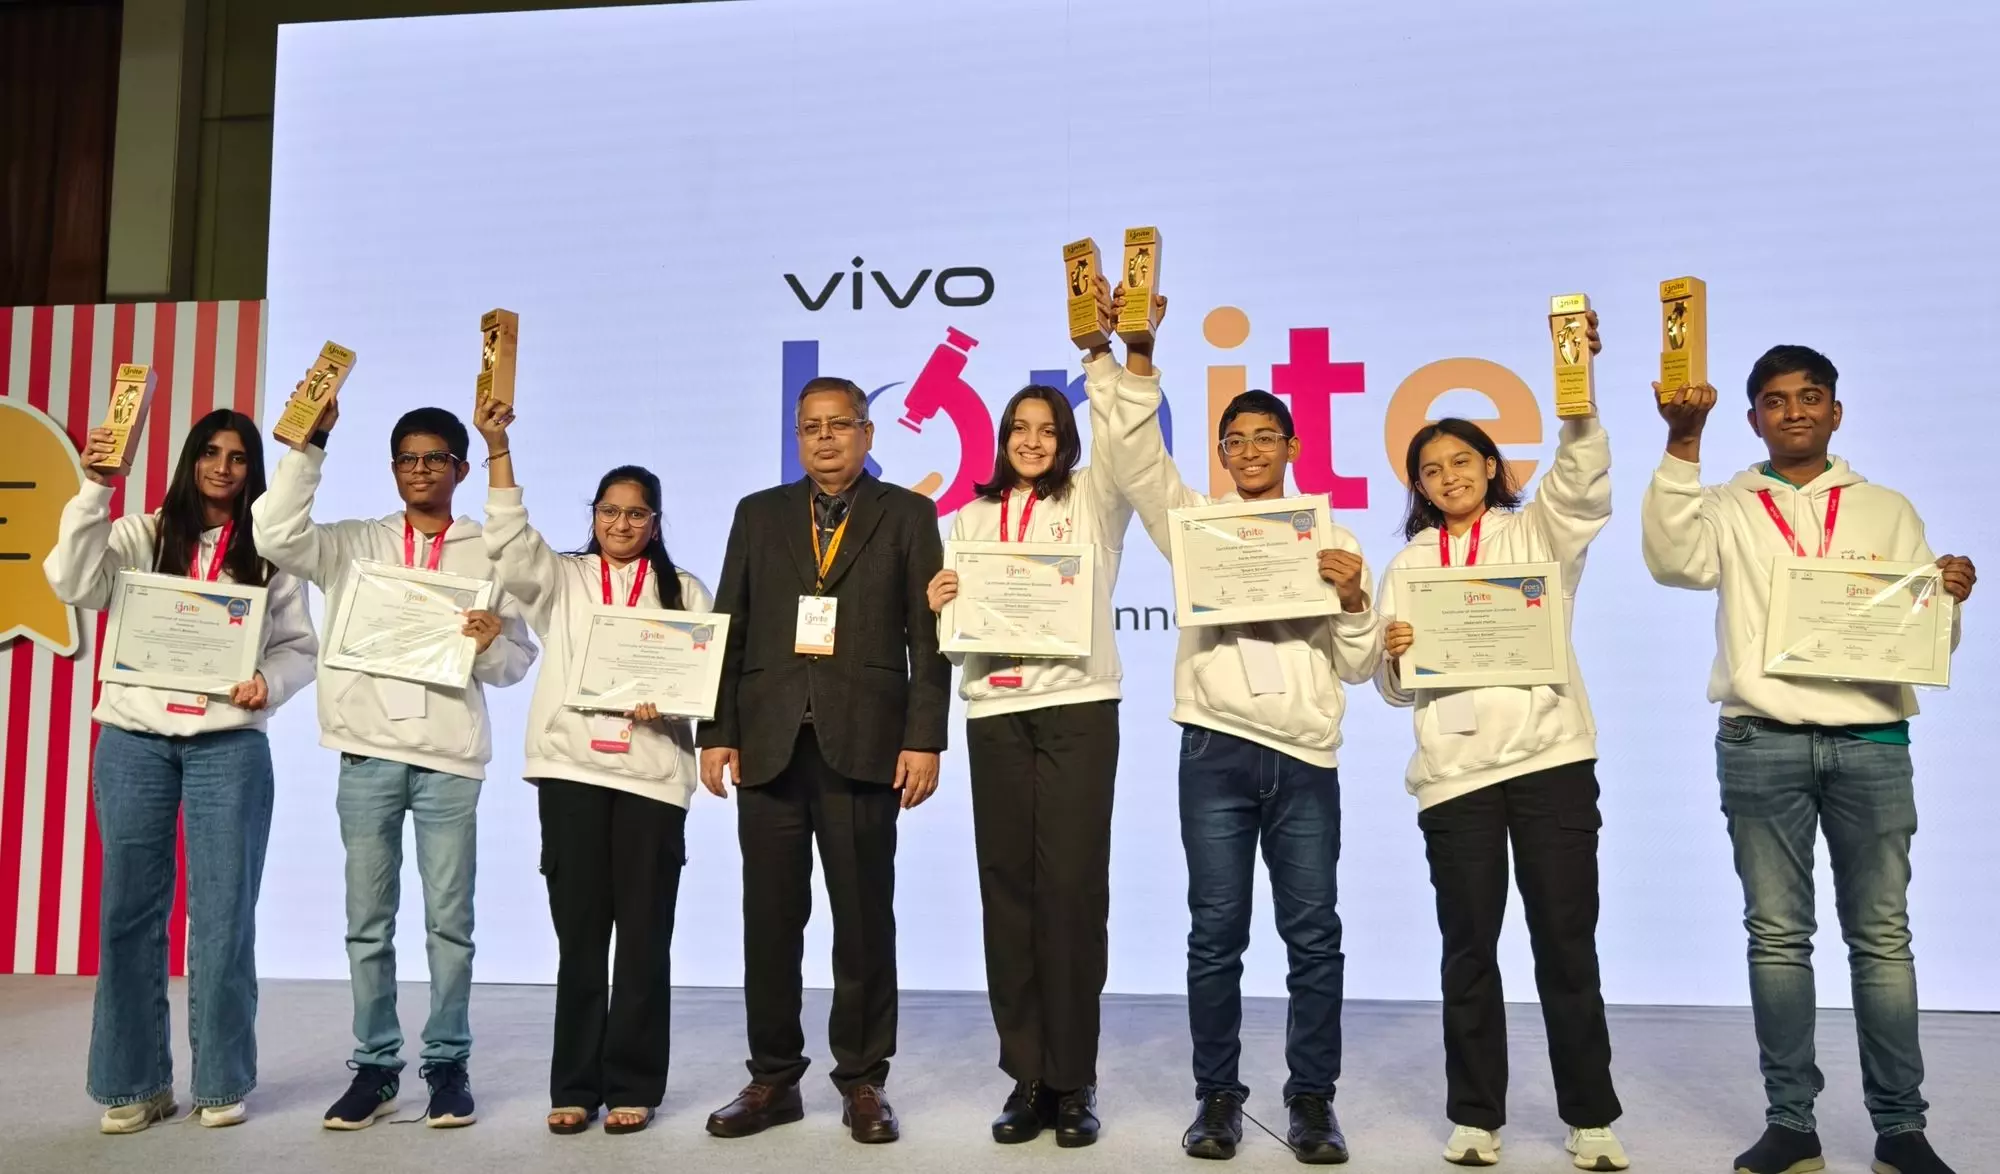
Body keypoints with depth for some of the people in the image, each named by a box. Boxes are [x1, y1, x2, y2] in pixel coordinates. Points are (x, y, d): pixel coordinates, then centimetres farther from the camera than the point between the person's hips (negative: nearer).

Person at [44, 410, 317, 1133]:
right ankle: (133, 1084, 16)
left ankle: (222, 1082, 12)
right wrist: (95, 489, -16)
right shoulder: (141, 535, 8)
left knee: (223, 913, 1)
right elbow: (73, 584, -9)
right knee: (129, 910, 5)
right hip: (133, 739, 1)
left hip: (229, 744, -1)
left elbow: (300, 647, 6)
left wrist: (269, 683, -14)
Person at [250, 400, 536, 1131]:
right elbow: (277, 534, -6)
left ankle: (448, 1064, 13)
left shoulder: (488, 554, 8)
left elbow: (518, 661, 6)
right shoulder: (354, 545, 12)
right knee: (368, 922, 7)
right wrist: (308, 445, -9)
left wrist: (491, 645, -16)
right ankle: (376, 1066, 17)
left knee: (449, 921, 3)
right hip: (367, 753, 2)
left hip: (449, 757, -1)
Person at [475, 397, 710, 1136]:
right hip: (571, 771, 1)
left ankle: (632, 1086, 12)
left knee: (643, 937, 2)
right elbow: (508, 539, -4)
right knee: (578, 935, 5)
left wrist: (671, 705, -15)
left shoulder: (684, 592, 10)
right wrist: (497, 447, -13)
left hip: (652, 777, -1)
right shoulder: (560, 582, 13)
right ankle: (574, 1086, 14)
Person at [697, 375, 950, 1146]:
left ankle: (862, 1082, 17)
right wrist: (717, 731, 2)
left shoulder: (907, 515, 7)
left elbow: (928, 637, 0)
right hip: (769, 742, 3)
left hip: (863, 744, -2)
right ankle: (773, 1078, 20)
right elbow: (729, 630, 10)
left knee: (864, 918, 4)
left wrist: (925, 738, -8)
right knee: (770, 917, 7)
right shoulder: (759, 514, 14)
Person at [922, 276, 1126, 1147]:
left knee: (1072, 887, -4)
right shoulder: (973, 517, 16)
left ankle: (1073, 1080, 6)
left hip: (1078, 709, -2)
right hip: (995, 714, 3)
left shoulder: (1093, 502, 10)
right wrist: (938, 607, -7)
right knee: (1008, 888, 3)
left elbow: (1121, 429, -6)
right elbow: (955, 631, 14)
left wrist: (1100, 346, -12)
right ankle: (1027, 1076, 12)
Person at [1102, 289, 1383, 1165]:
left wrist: (1354, 601, -8)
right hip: (1216, 753, 0)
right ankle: (1218, 1096, 13)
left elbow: (1359, 667, 10)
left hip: (1306, 759, 1)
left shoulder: (1328, 539, 13)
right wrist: (1139, 360, -10)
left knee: (1314, 935, 2)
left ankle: (1312, 1100, 14)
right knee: (1216, 934, 2)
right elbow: (1135, 455, -2)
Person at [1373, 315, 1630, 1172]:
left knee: (1568, 945, 3)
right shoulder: (1408, 566, 14)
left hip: (1552, 760, -1)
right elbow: (1394, 690, 12)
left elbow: (1584, 475, -12)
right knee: (1468, 951, 6)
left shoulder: (1540, 533, 10)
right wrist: (1392, 657, -11)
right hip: (1455, 772, 2)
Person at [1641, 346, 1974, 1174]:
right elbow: (1673, 561, -12)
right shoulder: (1727, 509, 10)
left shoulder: (1887, 511, 15)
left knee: (1882, 934, 3)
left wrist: (1949, 600, -10)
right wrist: (1682, 445, -18)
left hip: (1870, 742, 1)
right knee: (1777, 935, 2)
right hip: (1762, 744, -1)